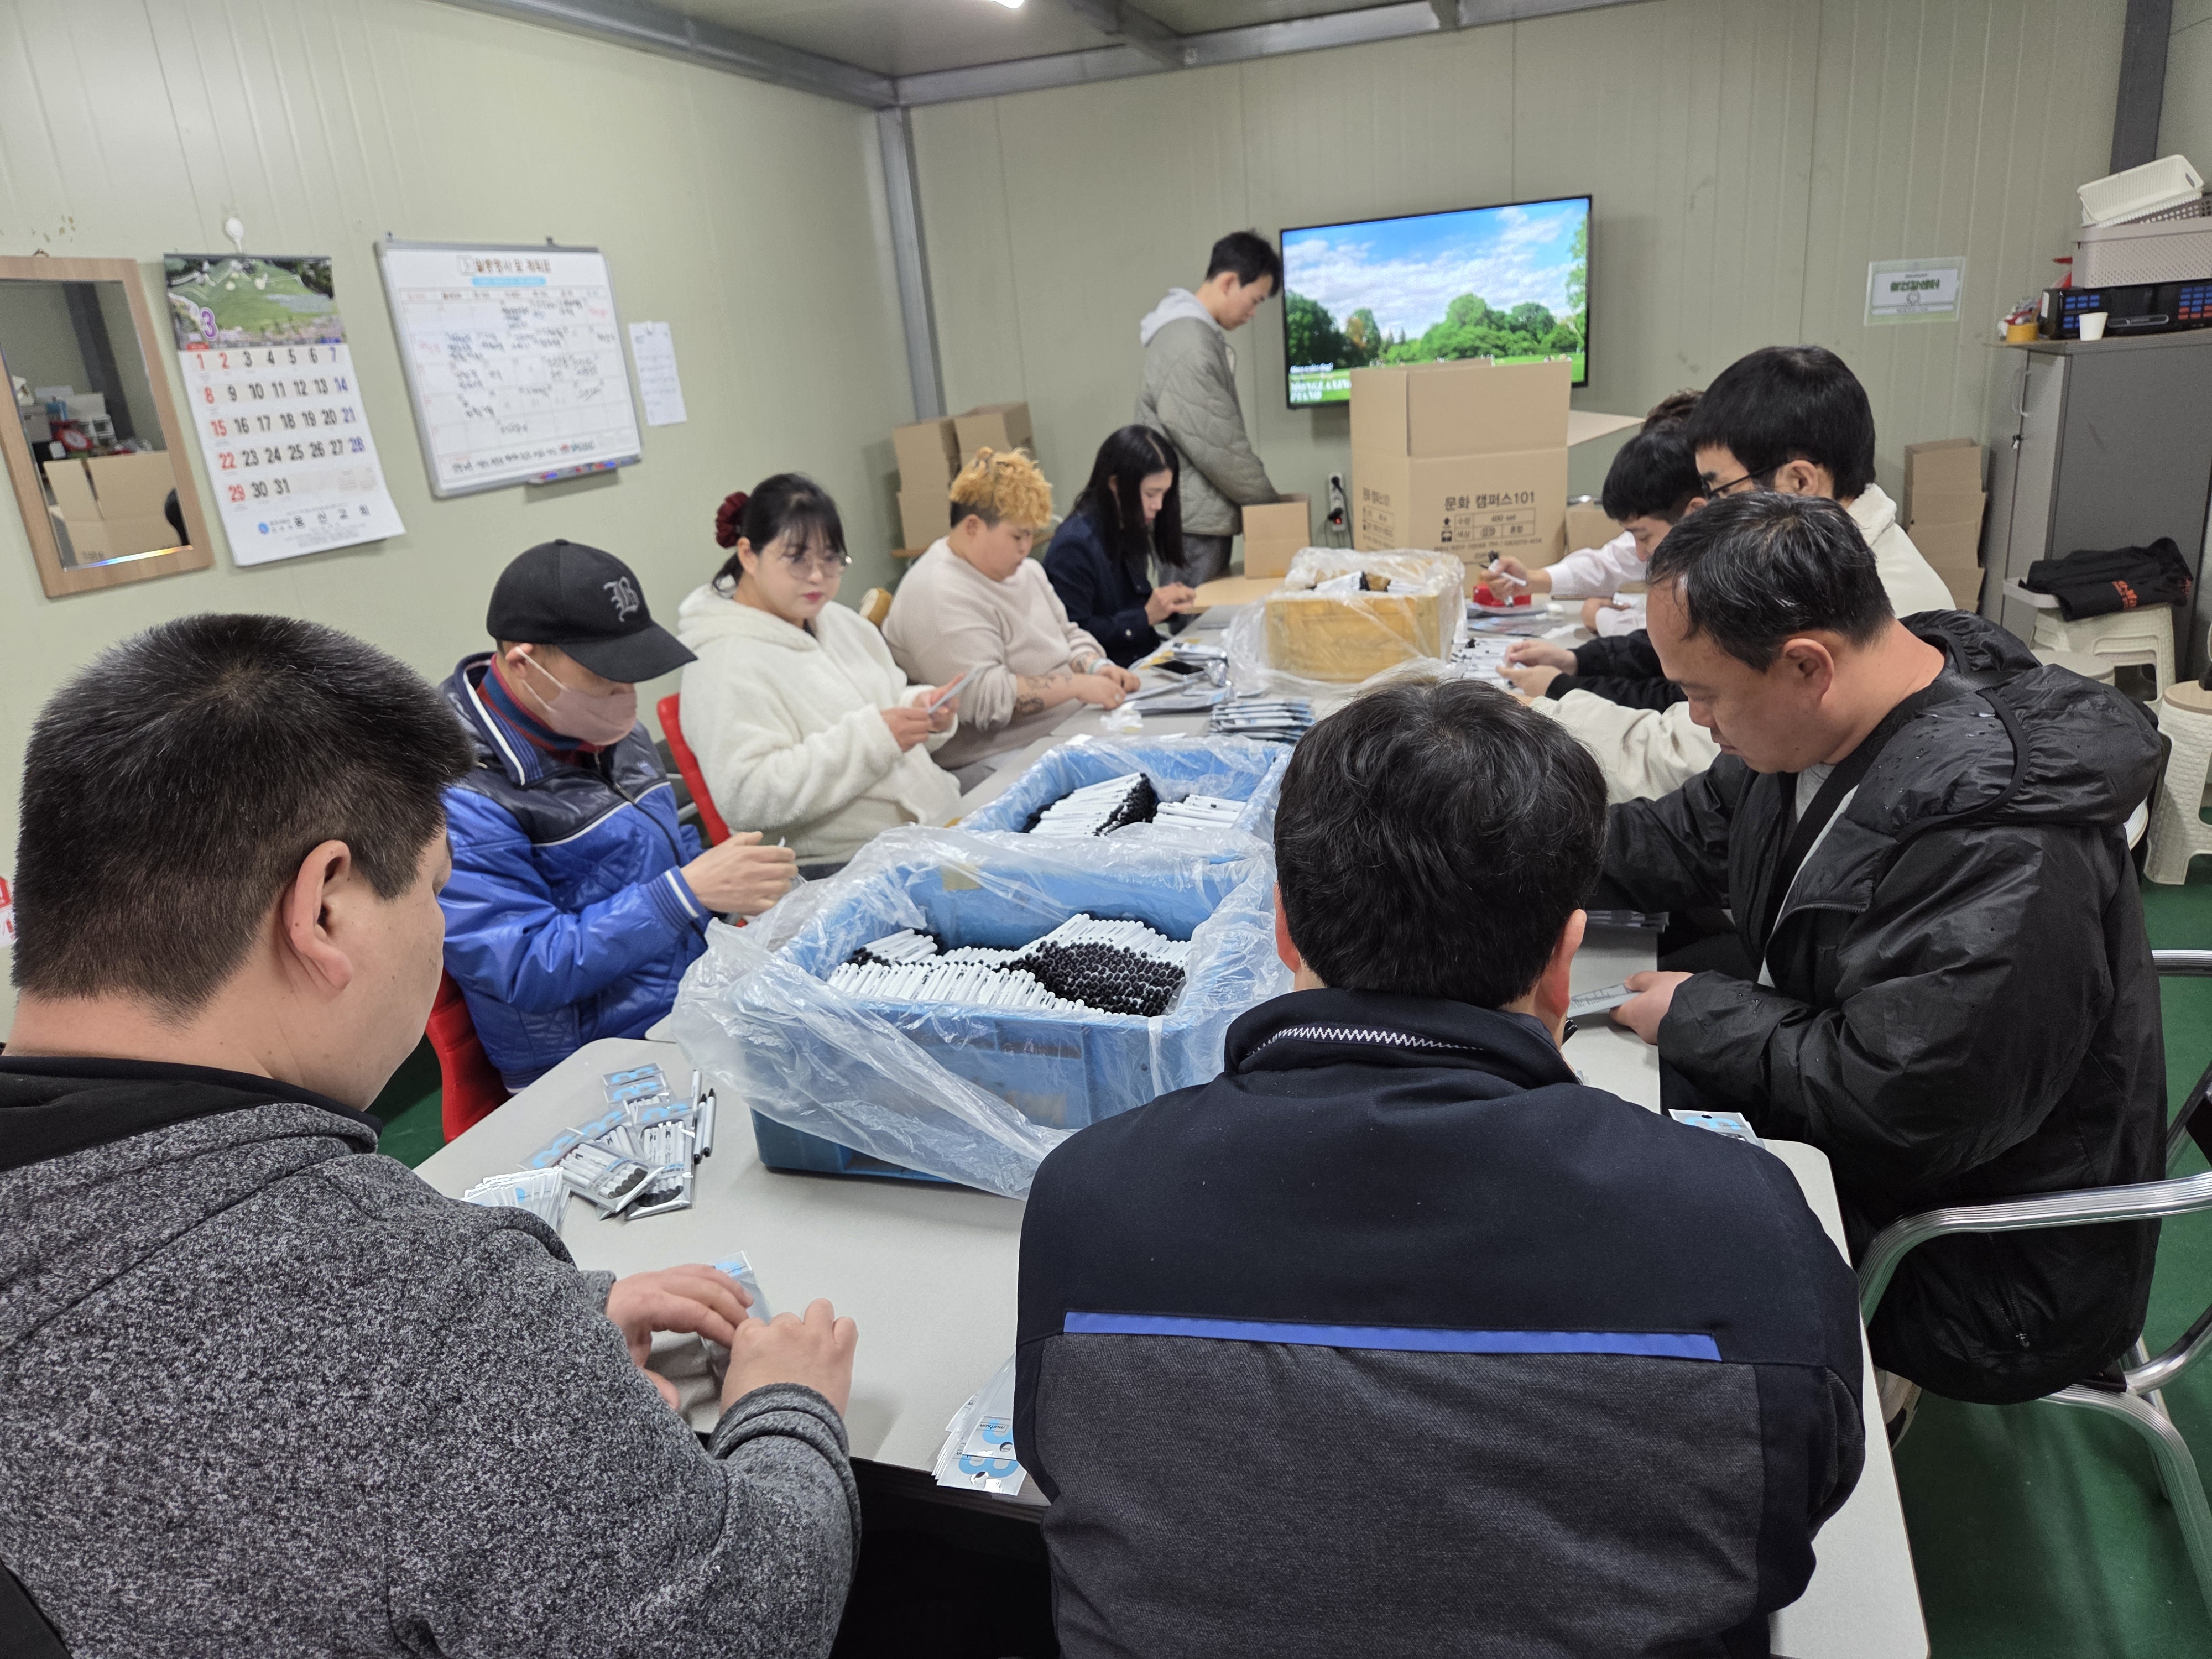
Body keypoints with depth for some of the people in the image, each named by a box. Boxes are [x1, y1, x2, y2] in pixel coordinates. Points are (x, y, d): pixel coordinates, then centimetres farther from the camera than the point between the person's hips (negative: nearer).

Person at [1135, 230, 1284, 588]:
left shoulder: (1201, 334, 15)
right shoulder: (1187, 346, -18)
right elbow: (1218, 446, -19)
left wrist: (1263, 499, 13)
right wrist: (1269, 502, -8)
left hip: (1207, 515, 10)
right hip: (1191, 522, -10)